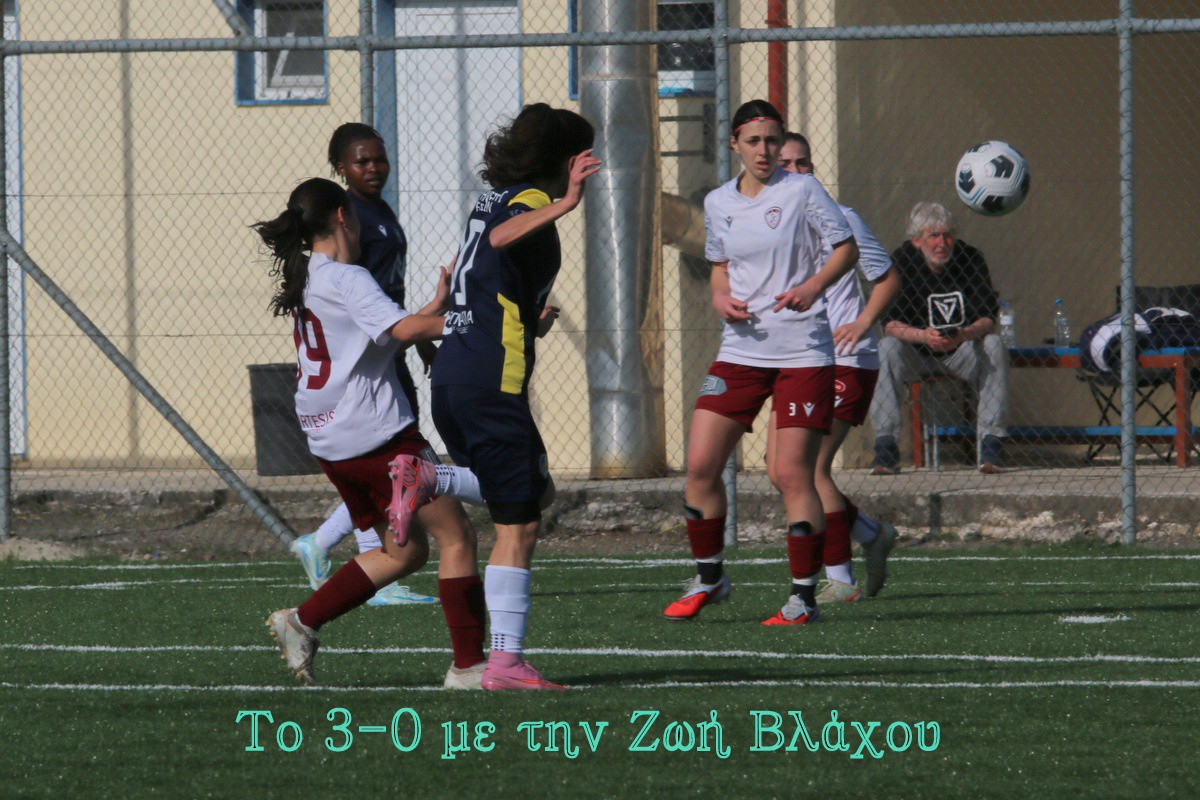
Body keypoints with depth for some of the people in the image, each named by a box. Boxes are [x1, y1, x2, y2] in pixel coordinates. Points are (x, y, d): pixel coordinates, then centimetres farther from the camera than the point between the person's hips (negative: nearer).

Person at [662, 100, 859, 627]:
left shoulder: (801, 191, -4)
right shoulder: (718, 203, 10)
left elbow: (847, 247, -1)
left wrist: (812, 287, -18)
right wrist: (721, 299, 0)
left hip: (802, 351, -5)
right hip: (741, 349, 5)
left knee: (791, 474, -10)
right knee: (700, 465, -2)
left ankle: (803, 597, -2)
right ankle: (708, 579, 16)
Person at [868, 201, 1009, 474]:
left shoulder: (970, 258, -10)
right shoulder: (901, 261, -11)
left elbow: (988, 319, -14)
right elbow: (890, 323, -18)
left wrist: (964, 335, -37)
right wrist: (923, 336, -38)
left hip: (961, 352, 1)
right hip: (918, 357, -1)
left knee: (994, 345, -28)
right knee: (887, 348, -30)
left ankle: (991, 443, -27)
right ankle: (886, 446, -30)